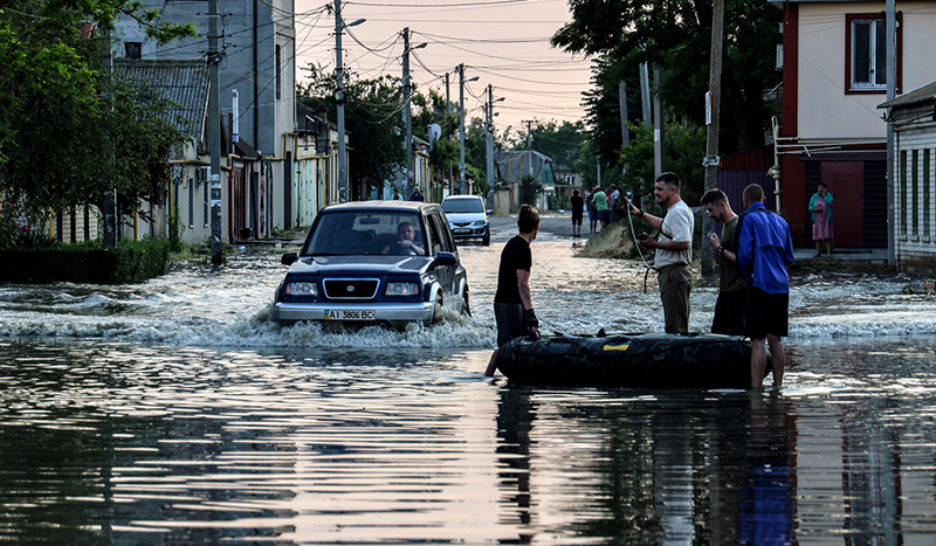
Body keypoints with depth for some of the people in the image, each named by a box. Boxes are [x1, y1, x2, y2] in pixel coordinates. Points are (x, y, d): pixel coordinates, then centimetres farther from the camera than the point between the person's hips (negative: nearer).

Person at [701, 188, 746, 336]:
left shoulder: (737, 226, -15)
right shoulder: (725, 224, 16)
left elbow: (739, 259, -21)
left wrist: (719, 248, -14)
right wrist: (720, 258, 9)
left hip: (737, 289, -10)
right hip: (726, 290, 10)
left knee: (737, 332, -8)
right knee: (717, 331, 10)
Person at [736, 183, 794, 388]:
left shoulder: (748, 219, -4)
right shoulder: (780, 221, 16)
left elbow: (744, 254, -10)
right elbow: (789, 257, 18)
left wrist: (745, 275, 7)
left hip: (760, 285, -6)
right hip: (781, 286, 6)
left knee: (758, 340, -8)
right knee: (775, 339, 11)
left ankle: (756, 388, -13)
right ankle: (778, 385, 12)